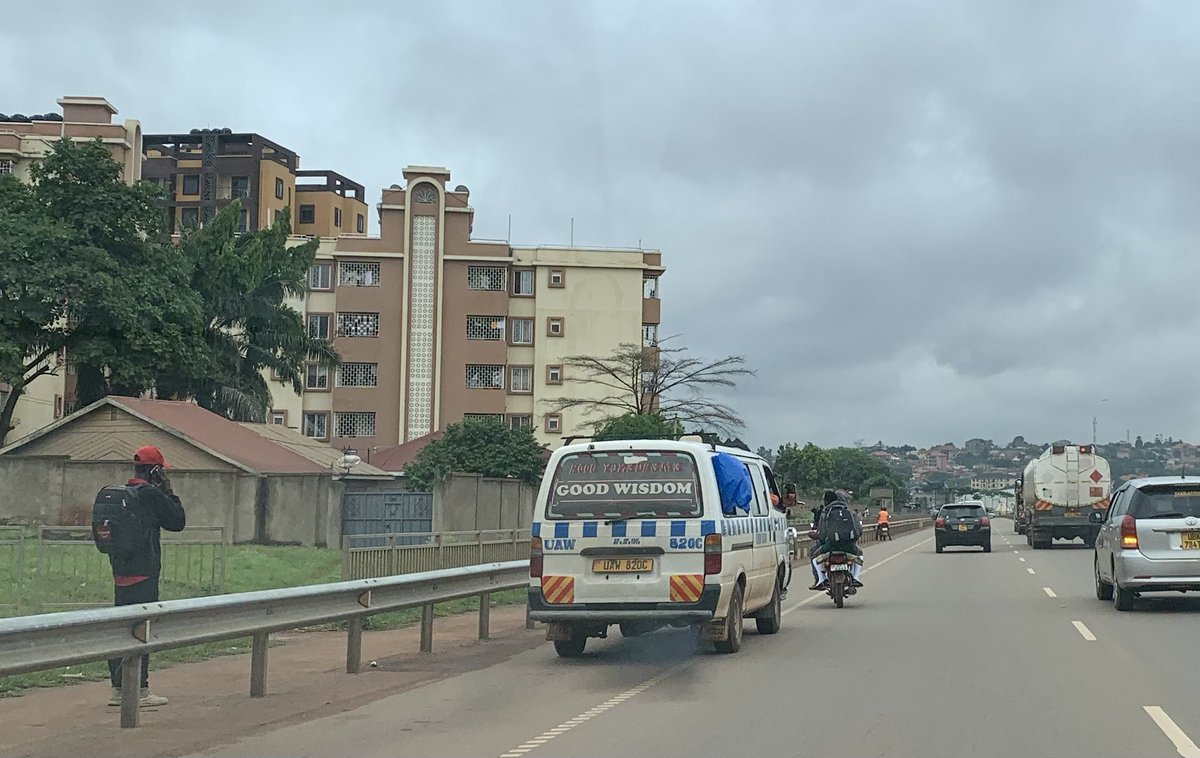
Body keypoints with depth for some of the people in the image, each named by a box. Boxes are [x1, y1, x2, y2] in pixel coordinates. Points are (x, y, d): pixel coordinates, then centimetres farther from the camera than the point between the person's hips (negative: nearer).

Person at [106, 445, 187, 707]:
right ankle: (140, 690, -4)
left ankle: (118, 689, 15)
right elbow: (178, 522, -4)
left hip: (120, 572, 8)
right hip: (143, 573, -8)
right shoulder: (152, 494, -11)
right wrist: (169, 492, 4)